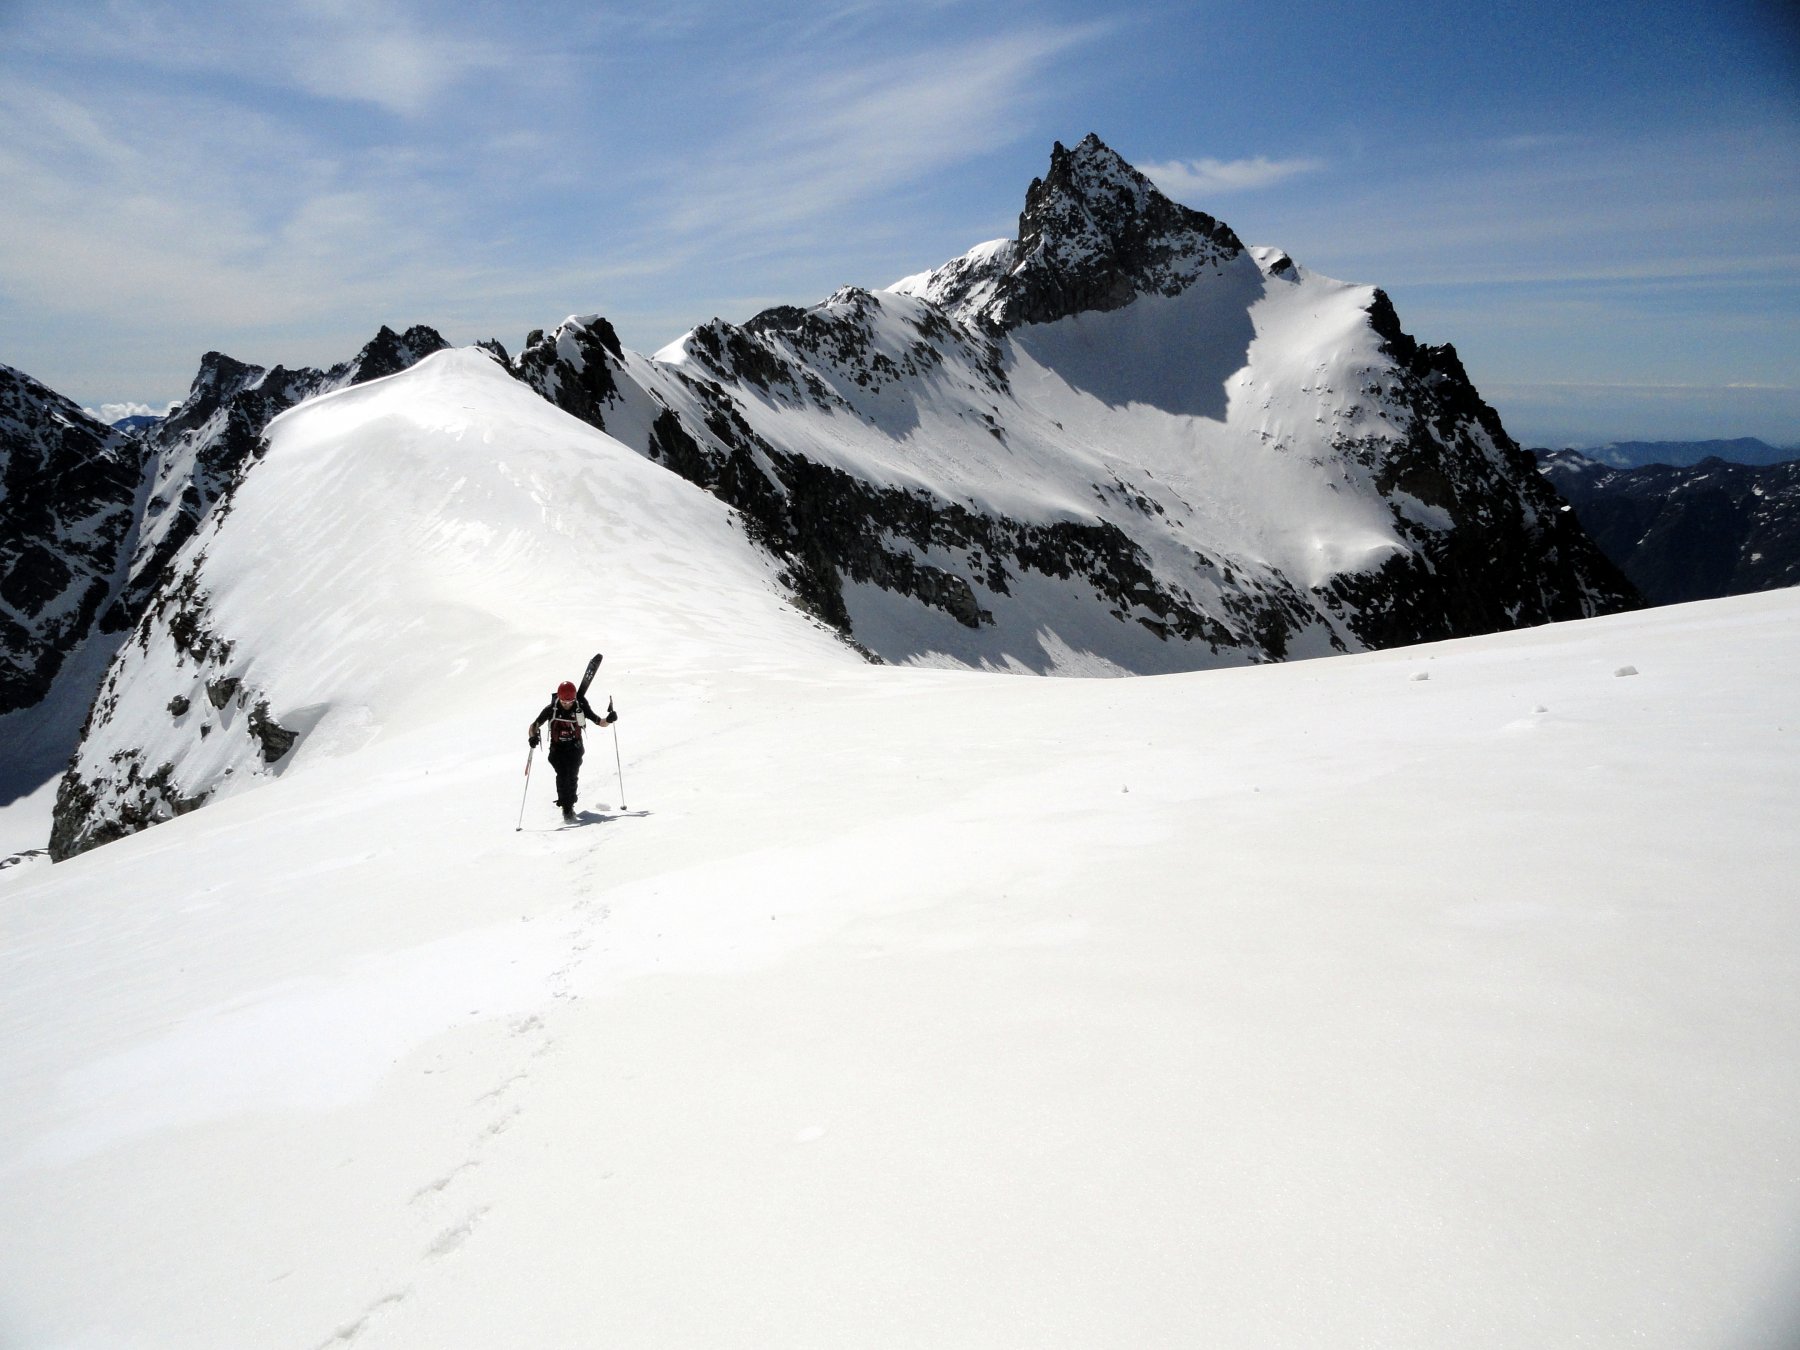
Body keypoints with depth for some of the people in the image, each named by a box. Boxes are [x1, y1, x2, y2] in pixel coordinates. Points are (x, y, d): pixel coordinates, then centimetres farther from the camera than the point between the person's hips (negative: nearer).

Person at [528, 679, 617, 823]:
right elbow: (534, 725, -4)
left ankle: (569, 806, -6)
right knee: (562, 775, -18)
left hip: (574, 747, 0)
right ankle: (566, 808, -13)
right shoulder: (551, 709, -10)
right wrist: (532, 736, -25)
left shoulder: (581, 708, -9)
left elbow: (600, 722, -2)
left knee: (572, 776, -17)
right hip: (557, 748, 0)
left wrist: (609, 719, -23)